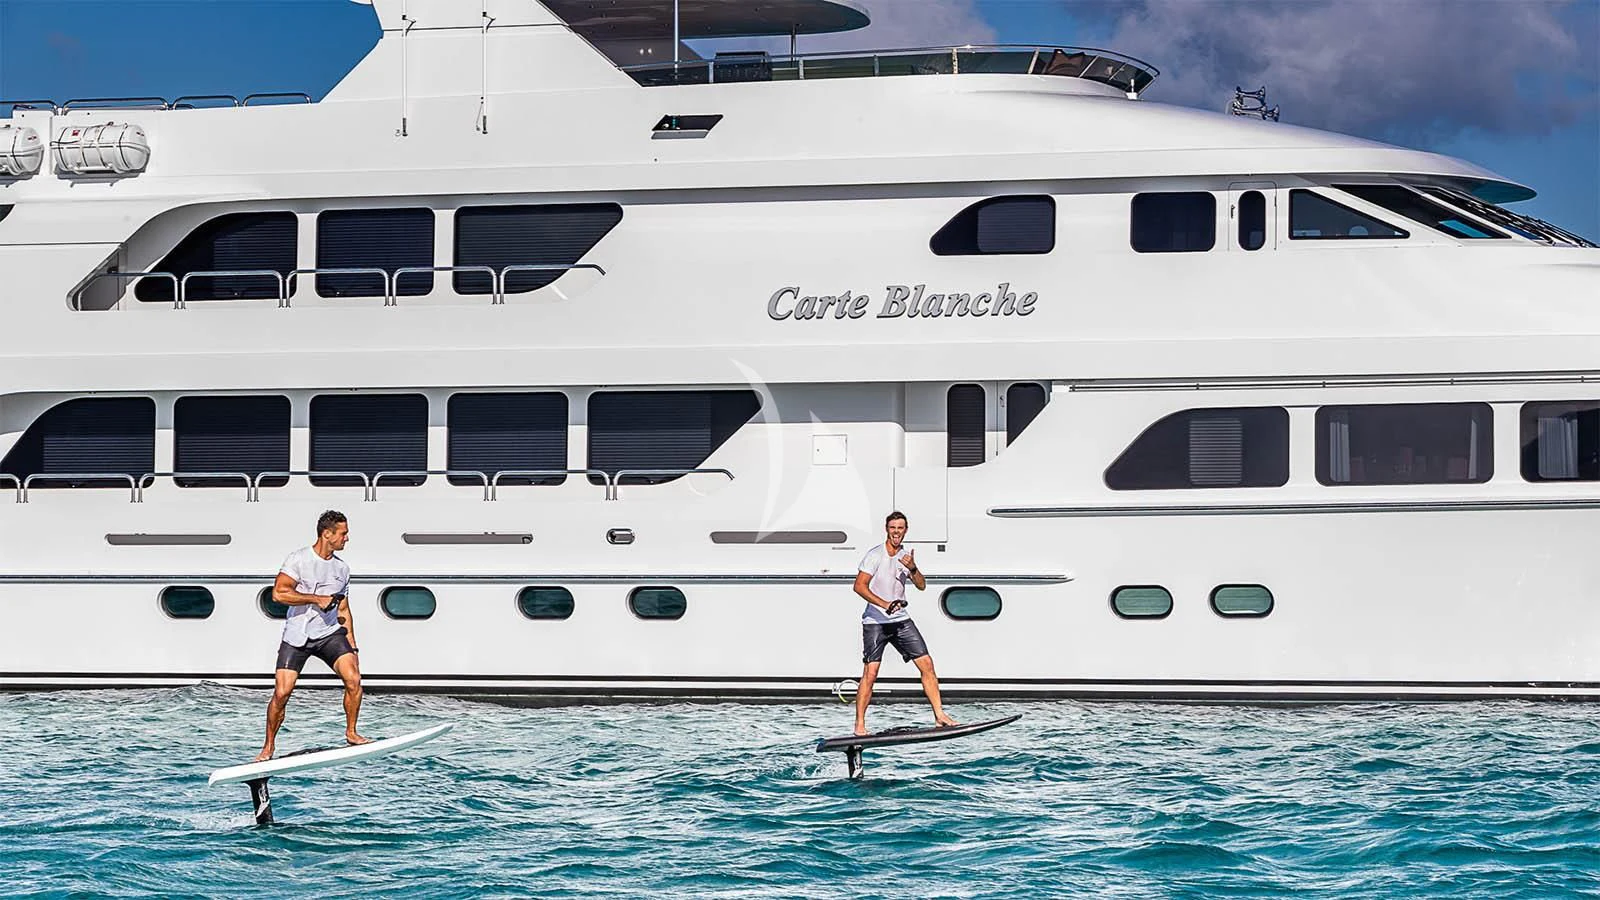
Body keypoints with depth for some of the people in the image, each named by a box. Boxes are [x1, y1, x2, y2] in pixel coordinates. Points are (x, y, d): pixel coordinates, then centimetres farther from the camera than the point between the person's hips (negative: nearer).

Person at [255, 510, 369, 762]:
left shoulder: (341, 569, 11)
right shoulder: (299, 559, -7)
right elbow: (279, 593, -18)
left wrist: (351, 646, 13)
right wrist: (317, 599, -18)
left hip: (330, 633, 4)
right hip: (297, 636, -4)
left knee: (353, 679, -18)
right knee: (282, 692, -8)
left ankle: (351, 732, 0)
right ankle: (268, 748, 8)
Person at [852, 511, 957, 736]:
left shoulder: (907, 556, 9)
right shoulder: (875, 555, -9)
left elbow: (921, 586, 5)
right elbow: (859, 586, -16)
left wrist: (912, 569, -15)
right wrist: (884, 604, -25)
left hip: (901, 620, 6)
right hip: (875, 622, -6)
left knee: (926, 663, -1)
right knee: (870, 673, -12)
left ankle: (939, 715, 4)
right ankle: (859, 725, -6)